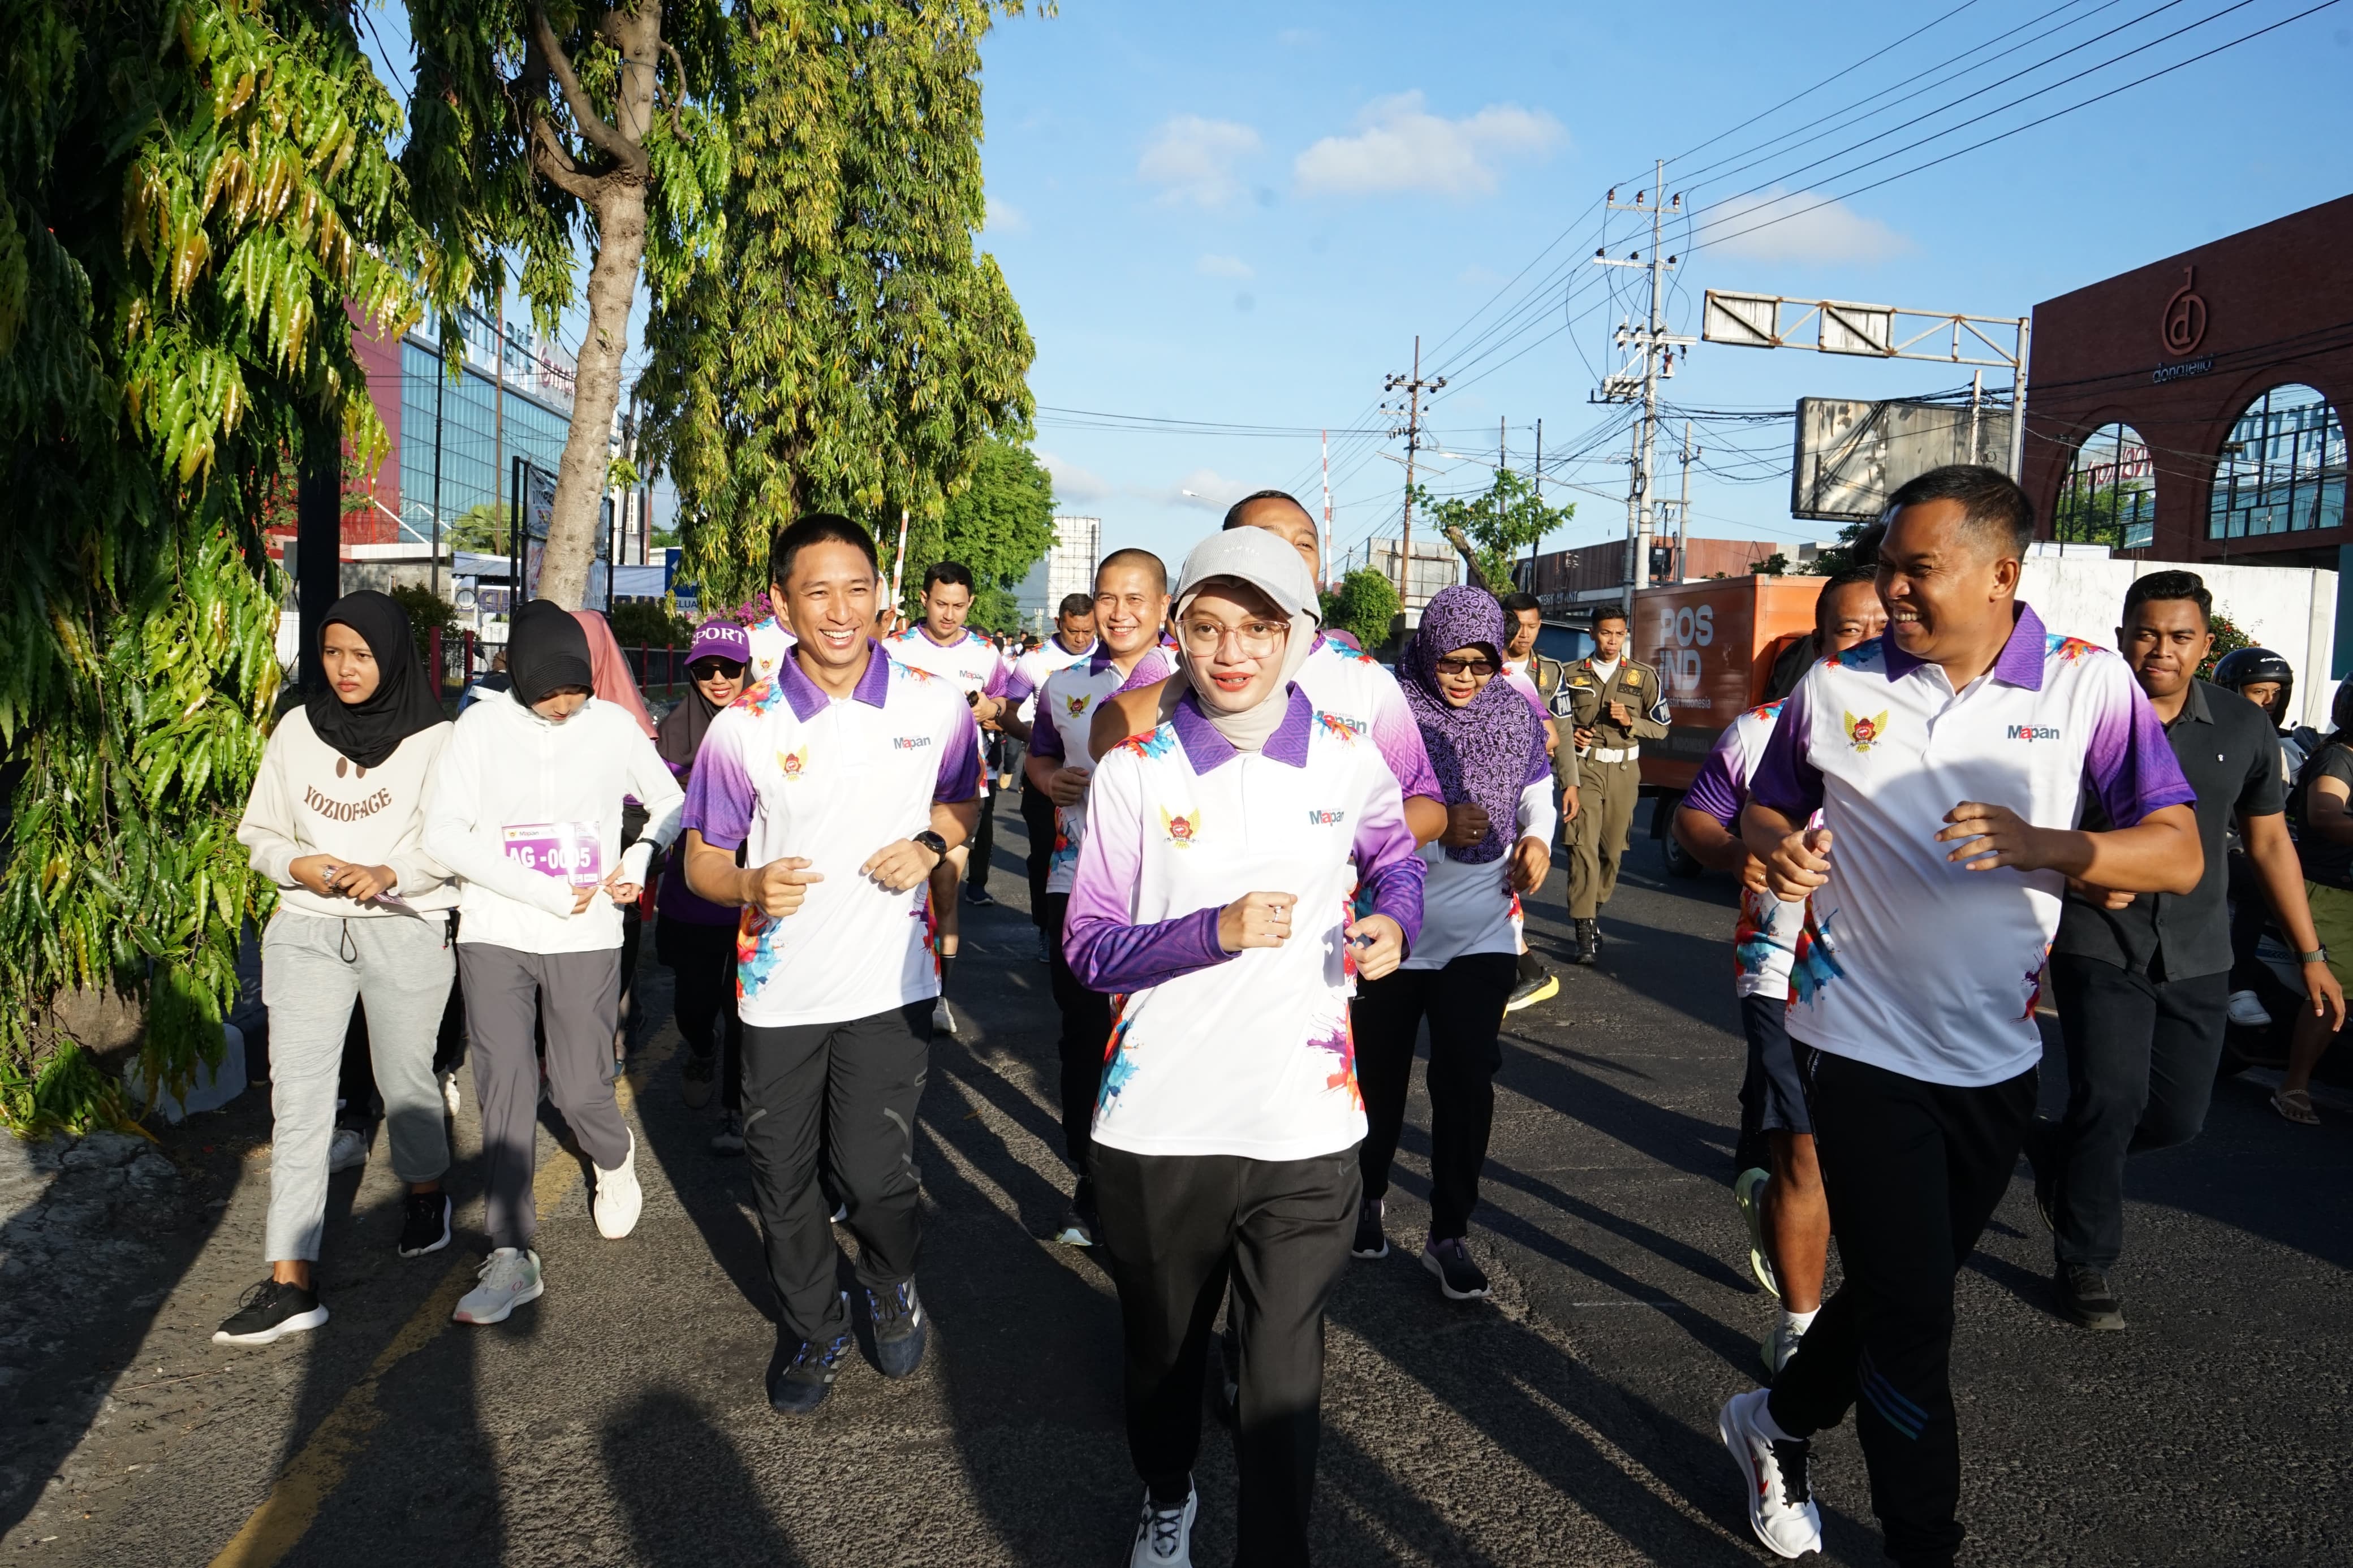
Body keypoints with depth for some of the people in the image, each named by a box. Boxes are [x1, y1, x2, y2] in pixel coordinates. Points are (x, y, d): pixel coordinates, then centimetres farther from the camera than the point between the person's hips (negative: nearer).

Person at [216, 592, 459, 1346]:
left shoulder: (433, 739, -4)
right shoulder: (296, 731, 6)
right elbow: (259, 831, 12)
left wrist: (389, 874, -21)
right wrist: (301, 866, -9)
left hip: (407, 930, -2)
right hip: (307, 931, 3)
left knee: (405, 1081, 12)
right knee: (297, 1100, -3)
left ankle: (426, 1192, 43)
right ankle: (291, 1282, 0)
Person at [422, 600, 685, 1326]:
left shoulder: (616, 726, -1)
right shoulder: (484, 727, -3)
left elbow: (672, 805, 13)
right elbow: (443, 834, -9)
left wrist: (640, 858, -6)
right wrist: (549, 893, -13)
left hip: (587, 940, 0)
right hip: (495, 938, 0)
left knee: (581, 1091, 2)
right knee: (505, 1095, -2)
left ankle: (614, 1160, 37)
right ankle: (512, 1258, 8)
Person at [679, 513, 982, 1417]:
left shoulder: (935, 705, -6)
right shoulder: (744, 728, -9)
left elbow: (963, 800, 13)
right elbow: (701, 860, -1)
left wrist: (931, 844, -9)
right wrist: (751, 886, -23)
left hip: (888, 981, -1)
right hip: (780, 989, 1)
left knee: (875, 1176, 0)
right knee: (783, 1180, 13)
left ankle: (893, 1289, 35)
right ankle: (810, 1328, 40)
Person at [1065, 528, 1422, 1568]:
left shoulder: (1349, 762, 0)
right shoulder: (1133, 773, -4)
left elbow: (1392, 855, 21)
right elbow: (1090, 947, -5)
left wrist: (1393, 920, -1)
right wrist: (1217, 931, -20)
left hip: (1306, 1129, 0)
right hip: (1158, 1127, 1)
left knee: (1283, 1382, 1)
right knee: (1161, 1352, 22)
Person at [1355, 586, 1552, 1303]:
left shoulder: (1517, 713, 1)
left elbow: (1538, 788, 16)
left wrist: (1538, 838, -4)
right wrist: (1441, 826, -26)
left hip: (1480, 932, 2)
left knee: (1466, 1081, -3)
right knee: (1379, 1076, 14)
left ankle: (1449, 1234, 11)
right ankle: (1368, 1196, 38)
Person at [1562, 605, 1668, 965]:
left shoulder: (1644, 676, 7)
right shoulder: (1573, 674, 7)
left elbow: (1661, 728, 9)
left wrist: (1630, 721, -10)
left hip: (1624, 770, 2)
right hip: (1584, 767, -1)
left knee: (1612, 848, 7)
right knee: (1583, 844, -13)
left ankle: (1594, 911, 28)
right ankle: (1585, 930, -16)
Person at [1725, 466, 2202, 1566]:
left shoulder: (2089, 686, -5)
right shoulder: (1834, 688, -3)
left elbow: (2178, 856, -9)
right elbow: (1767, 807, 11)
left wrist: (2041, 845, -27)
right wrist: (1778, 848, -13)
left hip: (1997, 1056, 2)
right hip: (1863, 1046, -2)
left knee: (1903, 1288, 19)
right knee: (1910, 1310, 0)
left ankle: (1778, 1422, 44)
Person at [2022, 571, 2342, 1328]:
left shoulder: (2245, 727, 3)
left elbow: (2270, 842, 11)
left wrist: (2311, 956, 11)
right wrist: (2083, 876, -23)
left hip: (2196, 954, 4)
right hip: (2100, 944, -4)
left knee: (2179, 1116, 6)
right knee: (2112, 1101, -9)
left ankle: (2054, 1151, 36)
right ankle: (2084, 1265, 9)